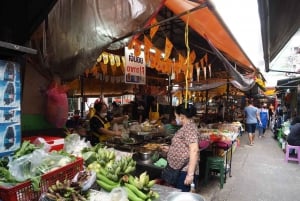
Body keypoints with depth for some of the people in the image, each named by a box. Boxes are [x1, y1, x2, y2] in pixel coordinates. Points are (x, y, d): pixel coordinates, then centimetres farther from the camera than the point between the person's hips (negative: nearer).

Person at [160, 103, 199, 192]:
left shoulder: (189, 128, -19)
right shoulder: (186, 127, 12)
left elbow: (194, 150, -27)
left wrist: (190, 174, -28)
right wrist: (170, 149, 19)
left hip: (185, 171, -10)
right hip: (179, 169, 10)